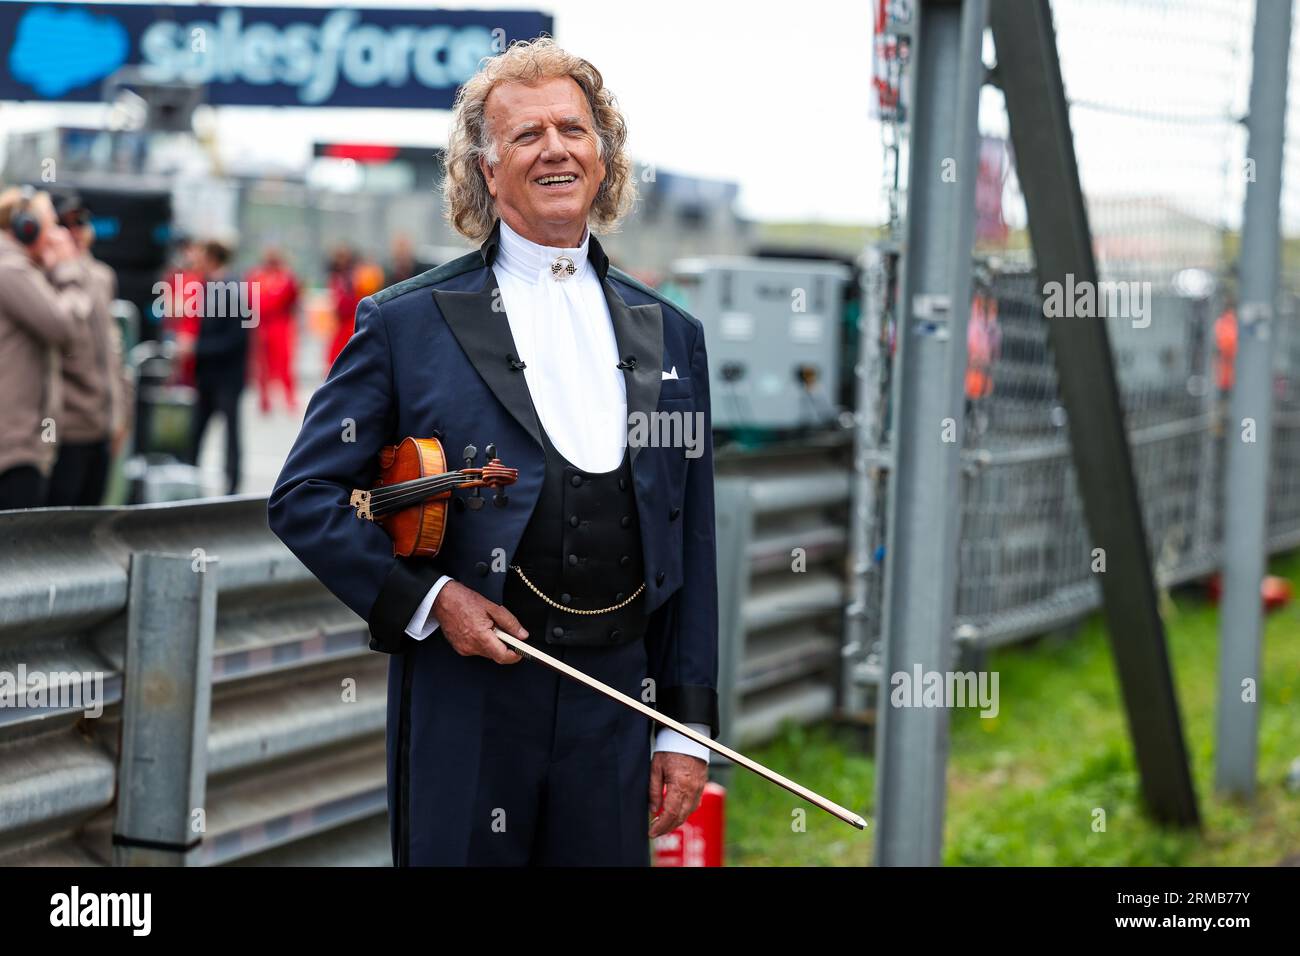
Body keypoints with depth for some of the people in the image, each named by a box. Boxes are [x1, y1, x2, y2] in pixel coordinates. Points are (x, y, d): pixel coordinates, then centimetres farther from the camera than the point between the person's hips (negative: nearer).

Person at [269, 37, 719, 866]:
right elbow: (304, 498, 2)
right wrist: (425, 596, -10)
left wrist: (687, 727, 6)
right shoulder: (406, 323, 1)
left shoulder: (672, 336, 11)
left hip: (616, 701, 3)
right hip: (465, 701, -3)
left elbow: (691, 547, 11)